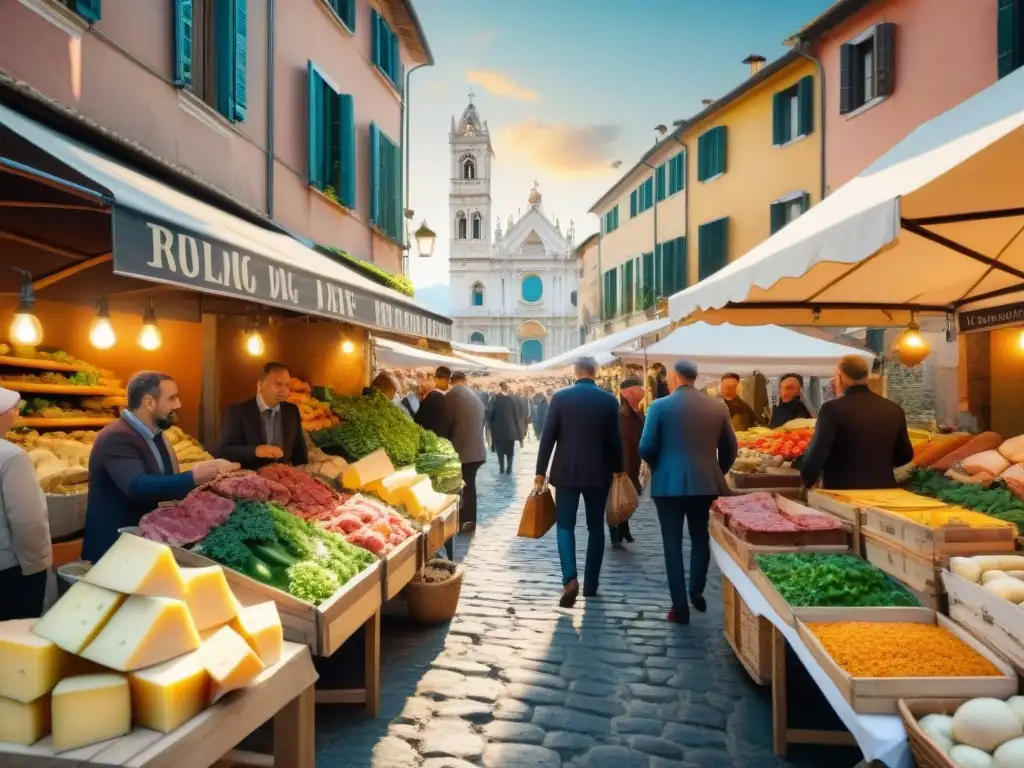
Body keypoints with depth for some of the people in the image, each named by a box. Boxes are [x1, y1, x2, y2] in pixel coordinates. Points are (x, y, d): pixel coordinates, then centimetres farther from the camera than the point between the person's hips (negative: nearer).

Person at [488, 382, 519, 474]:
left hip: (498, 428, -1)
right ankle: (509, 469, 6)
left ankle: (501, 468, 11)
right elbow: (516, 414, -2)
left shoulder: (495, 399, -10)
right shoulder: (512, 399, -4)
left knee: (500, 449, 11)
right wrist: (516, 428, 6)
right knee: (510, 449, 10)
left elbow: (490, 413, -9)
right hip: (510, 428, 1)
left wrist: (490, 424, 7)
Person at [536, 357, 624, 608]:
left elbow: (548, 436, -5)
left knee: (565, 525, 6)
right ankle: (591, 584, 17)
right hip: (598, 473, 1)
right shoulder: (609, 400, -2)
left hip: (566, 471, -1)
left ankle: (570, 578, -12)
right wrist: (618, 470, 16)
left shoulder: (560, 397, -5)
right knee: (595, 527, 12)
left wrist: (541, 471, 2)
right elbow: (615, 439, 2)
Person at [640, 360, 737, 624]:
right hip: (706, 483, 3)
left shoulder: (660, 406, -8)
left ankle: (680, 608, 8)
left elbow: (646, 448, -9)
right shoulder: (718, 407, 2)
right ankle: (697, 591, 24)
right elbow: (730, 448, 6)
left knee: (673, 545, 5)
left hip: (669, 484, -3)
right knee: (700, 538, 23)